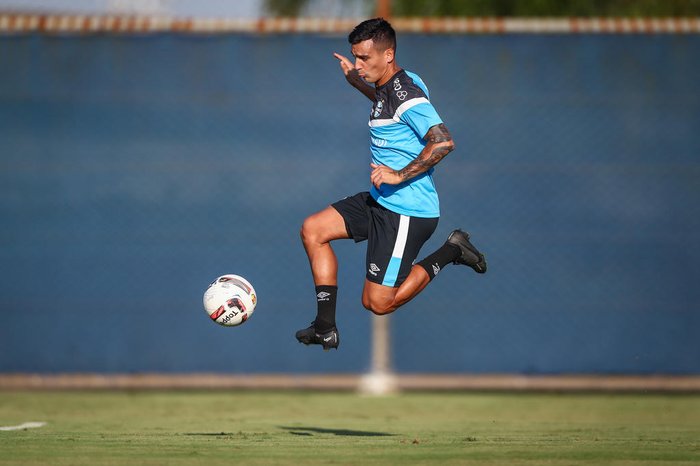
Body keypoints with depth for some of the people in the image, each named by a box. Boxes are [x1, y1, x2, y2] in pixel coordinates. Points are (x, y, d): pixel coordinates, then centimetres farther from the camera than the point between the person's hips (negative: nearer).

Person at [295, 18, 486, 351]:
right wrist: (356, 81, 25)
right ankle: (325, 329, 7)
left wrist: (399, 175, -28)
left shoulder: (407, 95, -22)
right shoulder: (389, 87, 7)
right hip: (380, 200, 10)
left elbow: (443, 141, -32)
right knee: (312, 230, 7)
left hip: (407, 213, -10)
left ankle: (449, 252, 10)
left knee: (378, 304, -3)